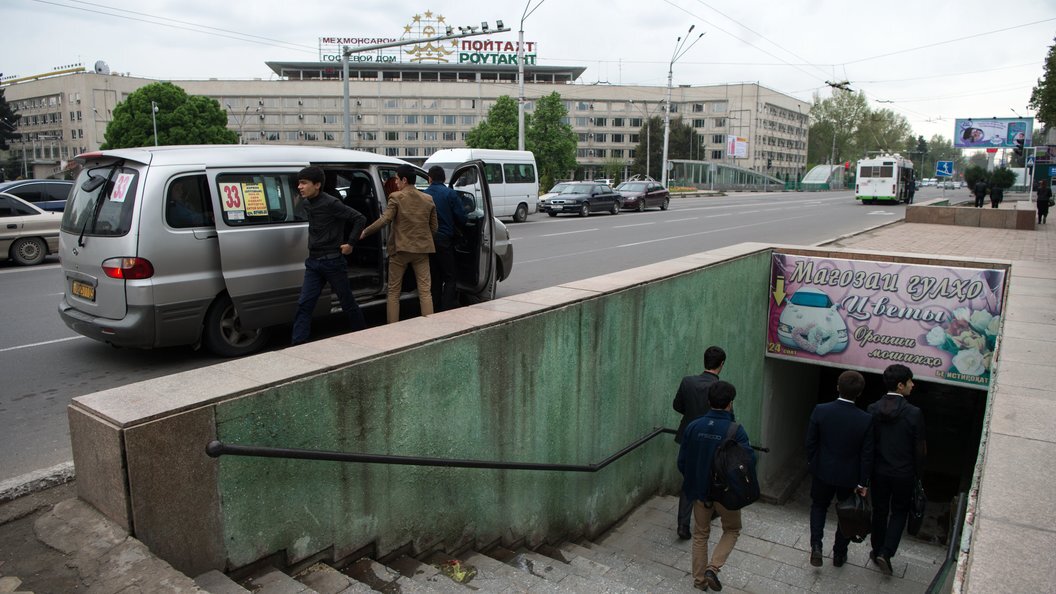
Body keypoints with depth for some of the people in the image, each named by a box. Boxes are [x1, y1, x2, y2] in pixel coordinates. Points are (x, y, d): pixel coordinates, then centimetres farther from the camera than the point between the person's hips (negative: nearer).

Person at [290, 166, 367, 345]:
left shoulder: (330, 203, -16)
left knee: (348, 302, 7)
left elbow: (360, 218, -14)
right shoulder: (305, 204, 8)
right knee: (304, 304, -1)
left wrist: (350, 243, -12)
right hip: (313, 262, 7)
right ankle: (298, 344, 0)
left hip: (332, 261, -7)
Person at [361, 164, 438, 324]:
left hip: (400, 248, -3)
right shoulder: (428, 200, 5)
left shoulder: (396, 197, -8)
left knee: (393, 291, 10)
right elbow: (434, 228, 8)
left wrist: (365, 232, -7)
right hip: (422, 249, 3)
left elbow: (384, 220, -16)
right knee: (425, 291, 5)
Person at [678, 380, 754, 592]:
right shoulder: (735, 430, -19)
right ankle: (713, 567, 6)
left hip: (699, 490, 3)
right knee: (732, 530, 22)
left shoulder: (693, 427, -9)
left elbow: (682, 461, -3)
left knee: (700, 534, 20)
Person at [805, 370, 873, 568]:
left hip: (823, 470, 1)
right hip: (850, 475, 0)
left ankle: (816, 546, 8)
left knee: (818, 506, 23)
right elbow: (867, 454, -12)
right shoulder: (866, 419, -20)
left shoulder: (820, 411, -18)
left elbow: (810, 442, -8)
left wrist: (811, 462, 11)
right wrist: (863, 482, -1)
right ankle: (839, 554, 33)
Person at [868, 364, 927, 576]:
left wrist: (867, 472, 9)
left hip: (879, 471, 3)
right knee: (899, 511, 16)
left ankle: (877, 551, 31)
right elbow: (920, 449, -11)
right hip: (904, 473, -3)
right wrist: (917, 474, 5)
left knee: (880, 511, 18)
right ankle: (886, 552, 8)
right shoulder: (914, 413, -19)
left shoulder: (873, 409, -10)